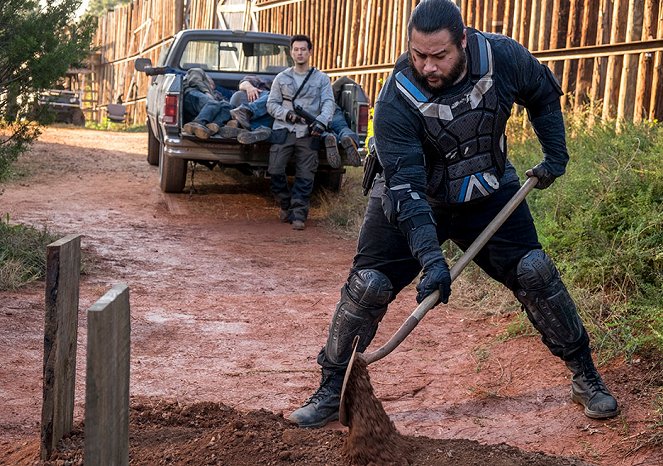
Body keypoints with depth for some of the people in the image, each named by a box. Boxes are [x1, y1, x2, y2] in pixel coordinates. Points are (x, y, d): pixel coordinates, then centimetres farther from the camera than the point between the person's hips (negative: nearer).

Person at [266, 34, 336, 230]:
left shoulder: (321, 78, 10)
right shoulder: (281, 78, 13)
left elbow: (328, 103, -1)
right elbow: (271, 104, 10)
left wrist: (321, 121, -21)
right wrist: (287, 114, -10)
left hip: (309, 133, -1)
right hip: (284, 130, 1)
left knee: (305, 176, -3)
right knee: (275, 170, -8)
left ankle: (299, 214, 3)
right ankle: (286, 205, 14)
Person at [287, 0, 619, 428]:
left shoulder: (503, 57, -20)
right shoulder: (396, 101, -29)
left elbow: (544, 94, 4)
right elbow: (406, 188, -32)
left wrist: (555, 155, -2)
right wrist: (430, 259, -41)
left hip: (489, 192, 2)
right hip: (412, 200, -2)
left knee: (535, 273, -6)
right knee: (368, 285, -13)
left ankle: (587, 378, 12)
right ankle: (332, 393, 2)